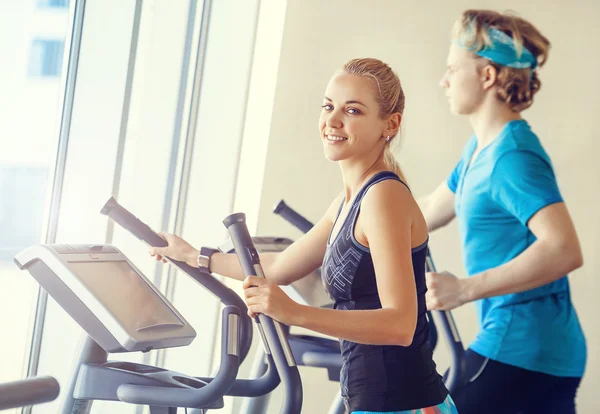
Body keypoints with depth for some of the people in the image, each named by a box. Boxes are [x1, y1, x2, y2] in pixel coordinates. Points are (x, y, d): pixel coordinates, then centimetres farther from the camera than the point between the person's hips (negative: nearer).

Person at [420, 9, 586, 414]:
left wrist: (465, 289, -32)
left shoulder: (513, 156, -18)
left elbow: (564, 250, -29)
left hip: (518, 346, -9)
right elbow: (430, 211, 27)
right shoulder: (480, 149, 12)